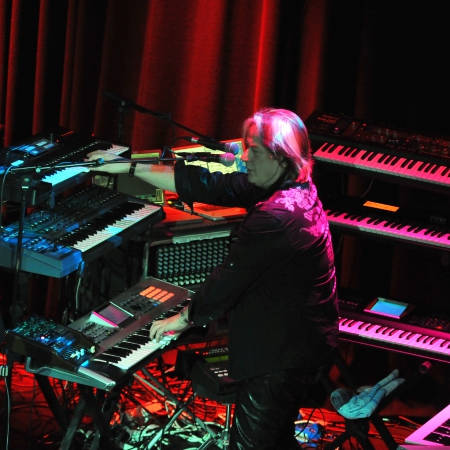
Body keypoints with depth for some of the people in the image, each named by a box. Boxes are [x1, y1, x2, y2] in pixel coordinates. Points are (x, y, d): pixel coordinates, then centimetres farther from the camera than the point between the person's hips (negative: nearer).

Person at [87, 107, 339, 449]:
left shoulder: (276, 216, -27)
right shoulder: (295, 190, 5)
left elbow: (227, 280, -19)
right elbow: (207, 185, 7)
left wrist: (183, 319, -3)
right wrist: (130, 167, 7)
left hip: (282, 354, -11)